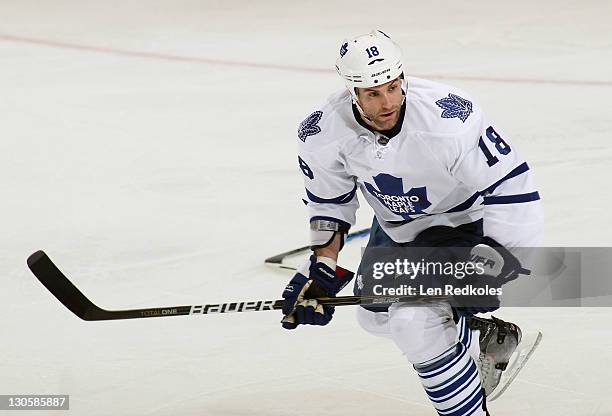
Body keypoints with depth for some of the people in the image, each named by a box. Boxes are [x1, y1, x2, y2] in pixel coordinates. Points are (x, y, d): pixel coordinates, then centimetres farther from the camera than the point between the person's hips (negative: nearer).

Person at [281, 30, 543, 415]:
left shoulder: (450, 118, -37)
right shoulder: (324, 133, -21)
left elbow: (511, 187, -30)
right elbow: (330, 200, -2)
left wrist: (489, 265, -32)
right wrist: (323, 267, -8)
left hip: (463, 222, -7)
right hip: (397, 225, 7)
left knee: (414, 322, -25)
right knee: (375, 316, 22)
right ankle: (487, 338, 41)